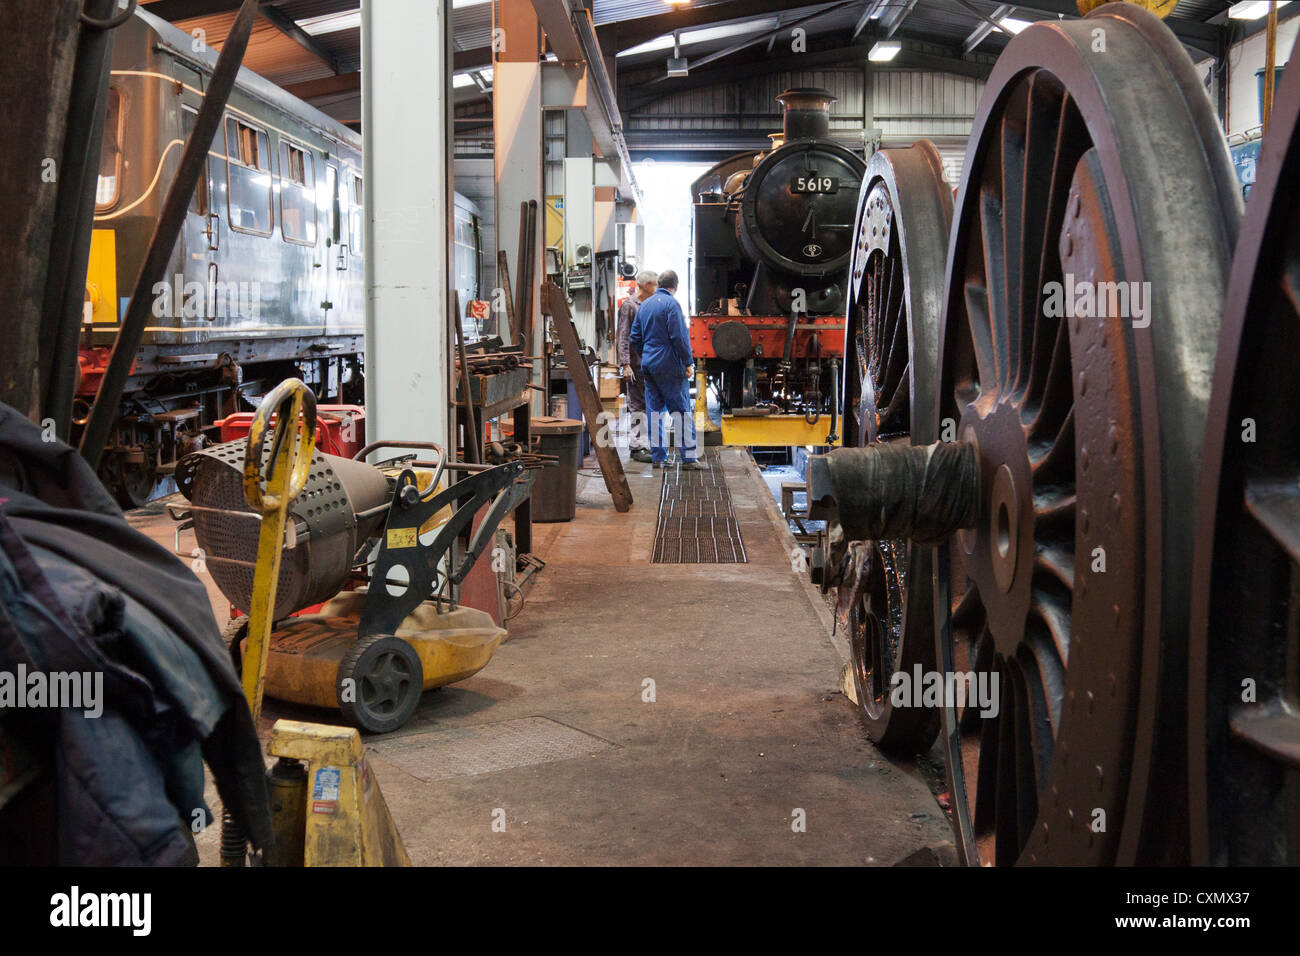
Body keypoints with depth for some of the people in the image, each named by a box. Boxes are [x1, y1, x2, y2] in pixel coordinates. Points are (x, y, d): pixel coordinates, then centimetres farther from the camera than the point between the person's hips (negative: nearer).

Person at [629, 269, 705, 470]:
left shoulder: (644, 305, 13)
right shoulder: (671, 304, -10)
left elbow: (634, 338, 16)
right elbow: (679, 337, -16)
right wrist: (688, 363, -11)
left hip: (648, 365, 7)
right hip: (670, 366, -7)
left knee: (655, 410, 9)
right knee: (682, 410, -4)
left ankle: (658, 457, 10)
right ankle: (689, 458, -6)